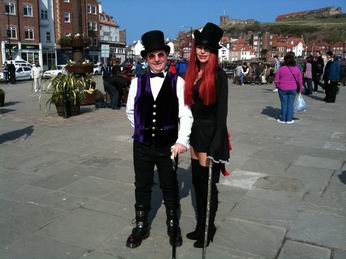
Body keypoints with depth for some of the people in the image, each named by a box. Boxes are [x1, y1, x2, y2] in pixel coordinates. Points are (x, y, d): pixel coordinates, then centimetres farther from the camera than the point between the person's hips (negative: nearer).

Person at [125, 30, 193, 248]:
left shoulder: (177, 82, -8)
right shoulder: (137, 82, -2)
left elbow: (185, 114, -12)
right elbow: (131, 111, 11)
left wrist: (182, 140, -22)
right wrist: (143, 131, 12)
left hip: (168, 145, -2)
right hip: (142, 145, 2)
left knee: (170, 187, 14)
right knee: (142, 186, 15)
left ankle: (173, 225, 36)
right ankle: (141, 226, 35)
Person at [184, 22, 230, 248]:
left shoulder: (218, 75, -12)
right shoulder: (192, 73, 7)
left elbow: (222, 111, -14)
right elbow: (189, 105, 9)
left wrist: (216, 145, -19)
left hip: (211, 133, -7)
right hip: (195, 132, 7)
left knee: (208, 182, 4)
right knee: (197, 180, 14)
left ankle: (209, 228, 24)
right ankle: (201, 225, 31)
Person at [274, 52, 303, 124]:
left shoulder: (281, 68, -11)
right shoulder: (297, 69, -2)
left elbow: (276, 80, -8)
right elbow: (300, 81, 2)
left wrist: (277, 86, 12)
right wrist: (299, 90, 14)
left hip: (283, 89, -2)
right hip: (293, 89, 2)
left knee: (284, 104, 7)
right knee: (290, 104, 8)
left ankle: (282, 119, 15)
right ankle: (289, 119, 13)